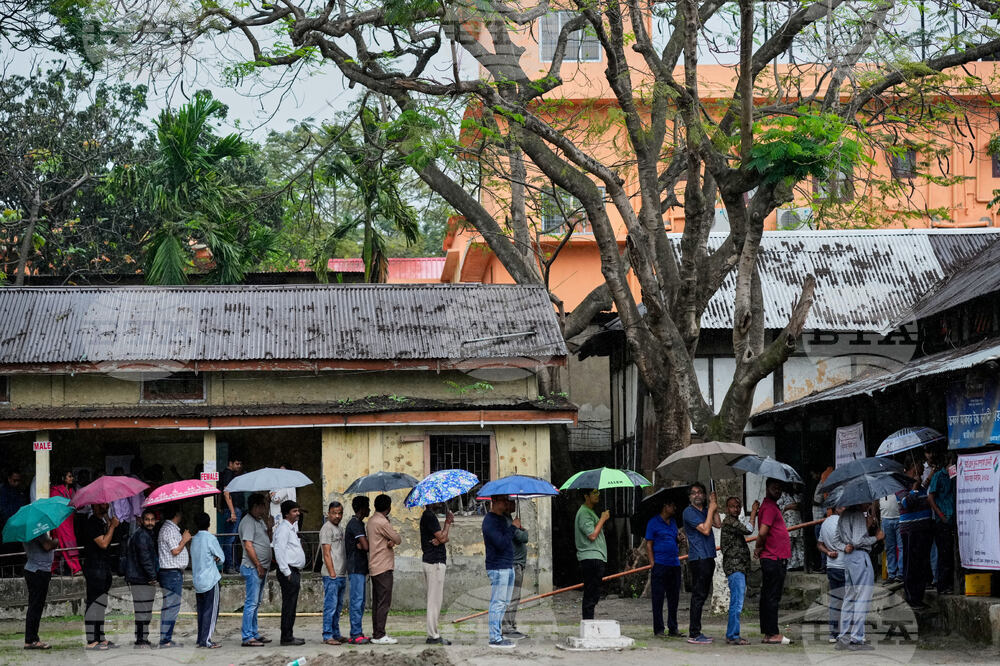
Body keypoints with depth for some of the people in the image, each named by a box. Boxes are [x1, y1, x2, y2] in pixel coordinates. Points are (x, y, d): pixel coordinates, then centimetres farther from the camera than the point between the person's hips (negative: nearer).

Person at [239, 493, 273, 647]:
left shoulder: (260, 521, 16)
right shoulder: (248, 522, -13)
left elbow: (268, 540, 23)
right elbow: (248, 546, -19)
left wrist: (269, 525, 7)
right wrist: (258, 566, -18)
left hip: (261, 568, 10)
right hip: (253, 568, -10)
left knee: (256, 603, 14)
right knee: (251, 603, -9)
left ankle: (254, 633, 21)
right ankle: (247, 637, -8)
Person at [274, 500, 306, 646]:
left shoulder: (292, 528, 20)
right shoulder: (283, 528, -11)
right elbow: (279, 550, -20)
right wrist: (286, 572, -20)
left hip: (295, 572, 10)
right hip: (288, 572, -10)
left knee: (291, 606, 12)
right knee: (288, 606, -9)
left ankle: (289, 636, 17)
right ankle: (286, 638, -8)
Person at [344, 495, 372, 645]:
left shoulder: (358, 523, 19)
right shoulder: (355, 524, -14)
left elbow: (361, 545, 12)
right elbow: (365, 546, -22)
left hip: (360, 569, 10)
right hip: (356, 568, -10)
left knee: (359, 601, 11)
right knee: (357, 600, -10)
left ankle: (358, 633, 13)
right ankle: (355, 635, -10)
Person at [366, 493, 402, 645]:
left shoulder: (371, 520, 14)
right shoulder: (382, 522, -16)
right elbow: (398, 540, -10)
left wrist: (390, 541, -10)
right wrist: (393, 541, 11)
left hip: (374, 568, 10)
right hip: (383, 567, -10)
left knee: (377, 602, 12)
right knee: (384, 602, -8)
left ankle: (376, 634, 16)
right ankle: (380, 636, -9)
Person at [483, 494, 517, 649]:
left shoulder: (503, 519, 18)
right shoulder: (490, 521, -13)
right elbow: (501, 544, -23)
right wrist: (513, 527, -17)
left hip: (508, 566, 10)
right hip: (497, 568, -10)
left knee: (503, 603, 12)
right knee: (497, 603, -8)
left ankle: (497, 633, 18)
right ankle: (495, 638, -6)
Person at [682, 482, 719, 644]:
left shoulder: (705, 511, 18)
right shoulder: (689, 512, -7)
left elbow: (718, 524, 5)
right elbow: (705, 529, -16)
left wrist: (714, 506, 3)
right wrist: (711, 510, -9)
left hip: (708, 558, 9)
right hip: (698, 558, -9)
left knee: (702, 595, 11)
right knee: (699, 595, -10)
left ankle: (695, 631, 16)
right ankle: (694, 634, -9)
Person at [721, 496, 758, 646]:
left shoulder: (735, 522, 23)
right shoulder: (729, 521, -10)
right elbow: (748, 530, -17)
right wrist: (753, 512, -8)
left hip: (740, 568, 11)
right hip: (734, 567, -11)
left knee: (736, 603, 11)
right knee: (737, 603, -13)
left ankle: (732, 635, 14)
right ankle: (733, 636, -13)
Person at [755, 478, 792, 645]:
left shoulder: (772, 506, 20)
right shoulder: (770, 507, -13)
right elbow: (762, 532, -23)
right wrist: (759, 547, -7)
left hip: (771, 560, 10)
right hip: (775, 559, -10)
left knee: (768, 597, 11)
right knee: (772, 598, -7)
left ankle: (768, 634, 14)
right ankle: (773, 634, -6)